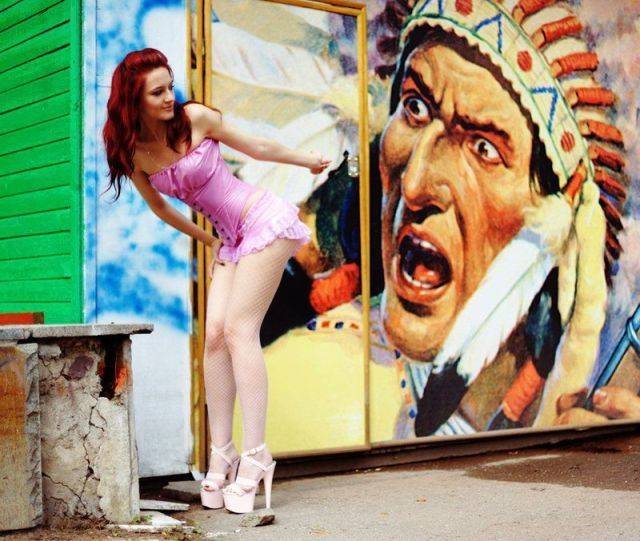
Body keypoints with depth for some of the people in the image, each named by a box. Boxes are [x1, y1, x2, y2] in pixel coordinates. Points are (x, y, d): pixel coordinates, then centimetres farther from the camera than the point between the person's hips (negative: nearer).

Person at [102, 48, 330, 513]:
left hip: (265, 221, -5)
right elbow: (158, 205, 18)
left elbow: (256, 147, 3)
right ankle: (221, 459, -3)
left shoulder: (196, 118, -12)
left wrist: (306, 160, 17)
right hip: (230, 242, 5)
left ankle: (254, 455, -16)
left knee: (239, 328, -15)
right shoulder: (133, 155, 0)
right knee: (215, 335, -8)